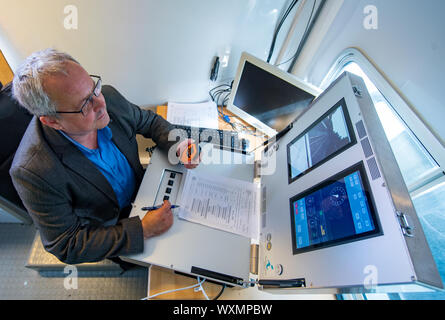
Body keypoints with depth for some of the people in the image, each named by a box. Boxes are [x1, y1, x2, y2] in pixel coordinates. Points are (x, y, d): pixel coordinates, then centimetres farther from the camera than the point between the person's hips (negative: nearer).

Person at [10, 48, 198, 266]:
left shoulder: (109, 97, -22)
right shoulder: (33, 172, -34)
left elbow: (149, 121, -2)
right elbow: (66, 248, -24)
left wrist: (176, 145, -22)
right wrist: (142, 230, -31)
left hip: (140, 189, 5)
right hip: (107, 229, -4)